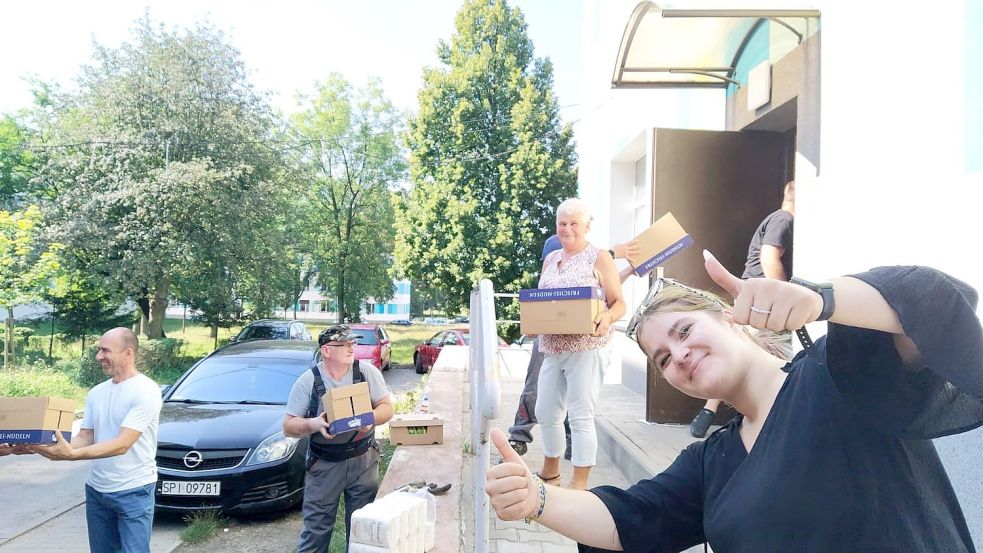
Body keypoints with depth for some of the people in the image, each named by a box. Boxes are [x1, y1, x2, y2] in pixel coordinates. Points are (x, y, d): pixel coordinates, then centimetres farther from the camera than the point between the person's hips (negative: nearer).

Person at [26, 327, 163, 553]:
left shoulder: (146, 391, -17)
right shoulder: (96, 393, 8)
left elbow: (122, 445, -23)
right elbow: (85, 437, 8)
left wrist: (72, 455, -32)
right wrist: (61, 448, -13)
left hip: (133, 492, -7)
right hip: (96, 489, 7)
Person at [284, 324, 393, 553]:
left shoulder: (367, 371, -5)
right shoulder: (308, 381, -7)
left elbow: (387, 407, -1)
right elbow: (288, 426, -5)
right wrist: (314, 424, -24)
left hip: (364, 460, 1)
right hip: (324, 464, -1)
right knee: (316, 528, 4)